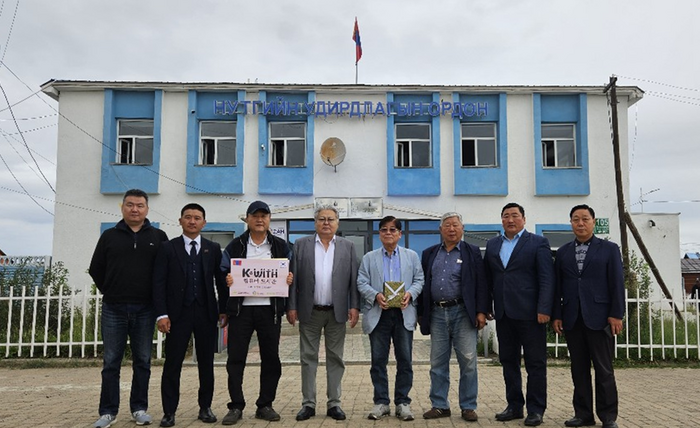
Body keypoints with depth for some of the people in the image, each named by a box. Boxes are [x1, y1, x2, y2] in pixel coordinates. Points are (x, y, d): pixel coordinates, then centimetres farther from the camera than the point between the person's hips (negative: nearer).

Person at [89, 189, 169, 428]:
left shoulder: (158, 237, 4)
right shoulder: (109, 236, 6)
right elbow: (96, 269, 11)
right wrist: (110, 292, 8)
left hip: (144, 310, 0)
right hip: (113, 309, 0)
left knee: (142, 362, 7)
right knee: (111, 362, 5)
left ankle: (139, 408, 17)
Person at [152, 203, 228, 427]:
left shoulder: (213, 248, 8)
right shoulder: (167, 248, 3)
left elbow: (221, 281, 8)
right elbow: (159, 283, -1)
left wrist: (223, 310, 3)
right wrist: (161, 314, -9)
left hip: (206, 313, 2)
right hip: (178, 314, -1)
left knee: (206, 364, 9)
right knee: (172, 364, 2)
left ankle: (205, 407, 21)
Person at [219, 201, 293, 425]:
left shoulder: (281, 246, 8)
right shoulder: (235, 246, 7)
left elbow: (290, 274, 9)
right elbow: (224, 272, 6)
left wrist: (289, 279, -13)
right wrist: (227, 280, -16)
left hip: (270, 310, 1)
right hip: (241, 309, -1)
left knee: (270, 358, 7)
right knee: (235, 358, 0)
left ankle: (265, 405, 20)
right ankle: (236, 406, 12)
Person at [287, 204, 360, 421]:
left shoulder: (348, 247, 5)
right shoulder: (301, 244, 3)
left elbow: (354, 280, 2)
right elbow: (294, 278, 1)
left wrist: (354, 306, -5)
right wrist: (292, 306, -4)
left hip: (337, 312, 0)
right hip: (309, 311, 0)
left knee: (335, 358, 7)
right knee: (308, 358, 6)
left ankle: (334, 403, 17)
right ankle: (308, 403, 16)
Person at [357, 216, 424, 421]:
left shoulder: (412, 256, 12)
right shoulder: (369, 258, 11)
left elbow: (419, 280, 7)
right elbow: (362, 283, 3)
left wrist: (410, 293, -13)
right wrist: (376, 295, -15)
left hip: (404, 314, 0)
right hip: (378, 314, 0)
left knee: (405, 360, 3)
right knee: (378, 360, 4)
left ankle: (403, 402, 15)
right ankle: (381, 402, 15)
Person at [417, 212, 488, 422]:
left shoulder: (472, 252, 4)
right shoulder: (429, 254, 12)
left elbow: (481, 284, -2)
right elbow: (423, 284, 13)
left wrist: (481, 311, -10)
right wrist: (421, 313, 9)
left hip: (462, 313, -3)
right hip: (436, 313, 3)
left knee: (468, 362, 0)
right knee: (438, 363, 7)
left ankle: (468, 407, 12)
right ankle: (440, 405, 17)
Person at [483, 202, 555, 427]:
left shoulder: (538, 242, 0)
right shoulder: (492, 244, 13)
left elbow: (547, 279, -7)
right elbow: (487, 278, 13)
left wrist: (544, 309, -15)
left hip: (529, 313, -4)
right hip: (503, 313, 5)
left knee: (535, 362, 3)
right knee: (508, 361, 11)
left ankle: (536, 409, 13)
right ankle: (514, 406, 22)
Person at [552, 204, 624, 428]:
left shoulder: (609, 249, 4)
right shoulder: (563, 252, 12)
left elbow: (617, 284, -1)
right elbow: (558, 285, 9)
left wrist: (616, 314, -7)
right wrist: (557, 315, 4)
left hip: (599, 317, -3)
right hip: (571, 319, 3)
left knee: (604, 369, 3)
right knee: (579, 369, 8)